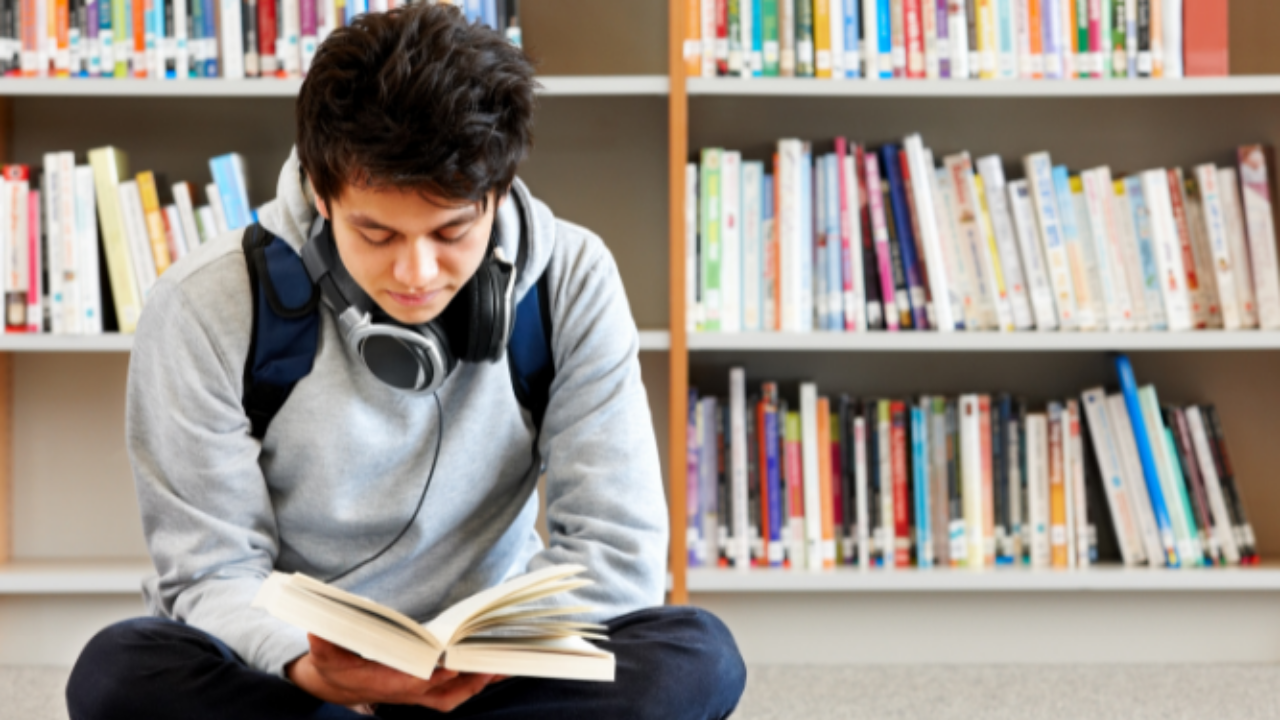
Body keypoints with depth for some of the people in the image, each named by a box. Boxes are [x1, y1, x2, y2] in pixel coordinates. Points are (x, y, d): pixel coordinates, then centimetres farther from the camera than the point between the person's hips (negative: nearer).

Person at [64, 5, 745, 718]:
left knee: (699, 656, -27)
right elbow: (213, 573, -13)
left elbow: (616, 549, -10)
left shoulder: (571, 281, -9)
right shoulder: (205, 307, -14)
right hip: (284, 662, -1)